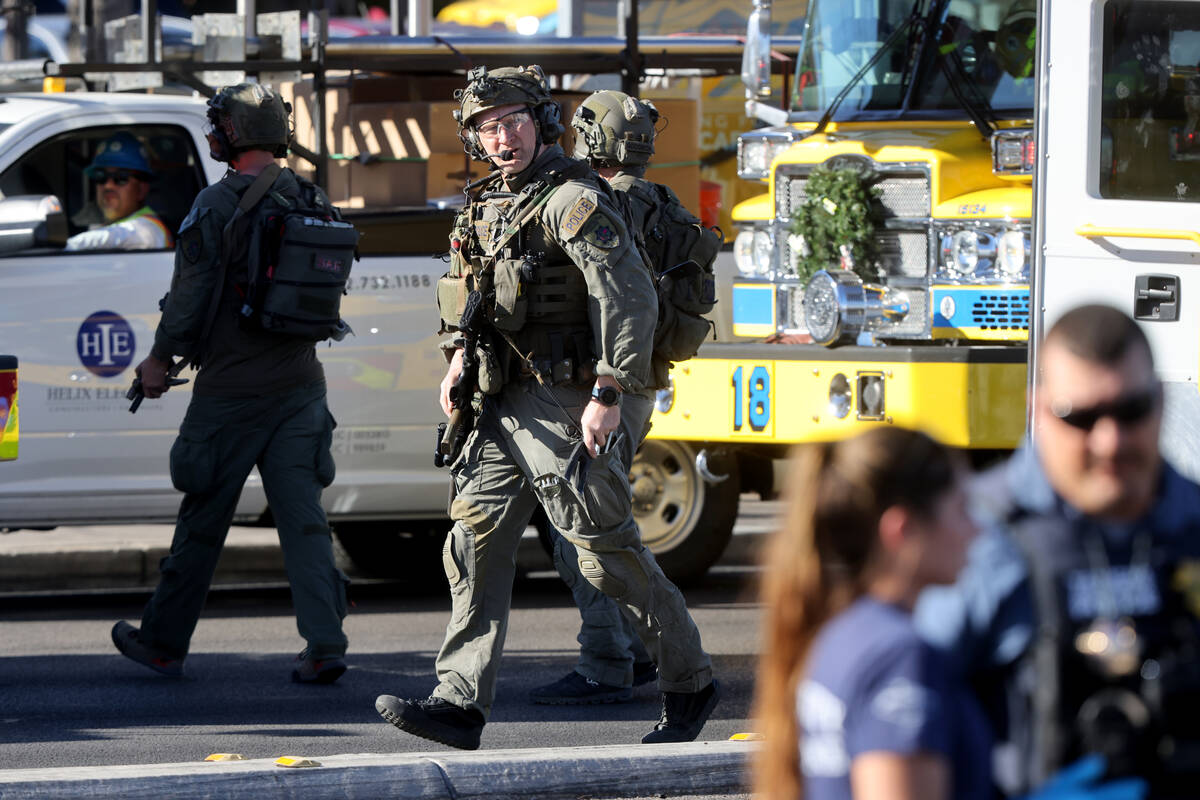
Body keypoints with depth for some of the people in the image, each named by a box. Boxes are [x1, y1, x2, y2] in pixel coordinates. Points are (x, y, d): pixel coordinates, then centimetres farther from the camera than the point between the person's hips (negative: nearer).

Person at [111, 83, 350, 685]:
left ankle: (163, 642, 18)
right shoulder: (313, 203, 6)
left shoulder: (217, 206, -12)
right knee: (302, 516, 3)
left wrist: (160, 358, 3)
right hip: (300, 382, 5)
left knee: (203, 521, 6)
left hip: (232, 388, -5)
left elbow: (190, 296, -11)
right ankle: (324, 646, -7)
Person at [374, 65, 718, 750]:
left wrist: (608, 397, -25)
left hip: (573, 408, -9)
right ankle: (461, 703, -3)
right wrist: (461, 357, 16)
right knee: (476, 541, 0)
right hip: (511, 404, 9)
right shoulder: (493, 204, 13)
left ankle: (691, 685, 13)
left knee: (609, 552, -3)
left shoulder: (574, 202, -15)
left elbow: (631, 302, -21)